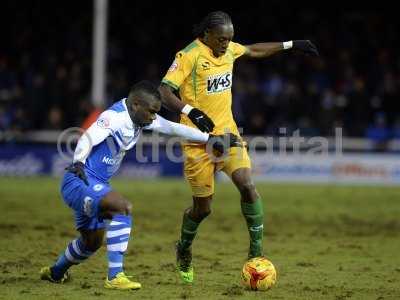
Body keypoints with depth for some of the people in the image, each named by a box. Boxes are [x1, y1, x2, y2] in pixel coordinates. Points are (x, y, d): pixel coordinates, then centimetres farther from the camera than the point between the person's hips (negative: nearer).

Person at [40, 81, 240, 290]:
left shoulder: (140, 116, 4)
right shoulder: (114, 117, -22)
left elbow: (174, 128, 11)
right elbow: (88, 138, -37)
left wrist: (211, 139, 10)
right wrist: (78, 162, -55)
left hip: (95, 186, 10)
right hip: (79, 181, -10)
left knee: (92, 241, 24)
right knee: (123, 208, -31)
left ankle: (55, 273, 49)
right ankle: (115, 276, -28)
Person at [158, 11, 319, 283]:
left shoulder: (228, 49, 5)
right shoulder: (189, 56, -15)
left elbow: (254, 50, 26)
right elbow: (164, 91, -22)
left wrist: (290, 45, 26)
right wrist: (190, 111, -36)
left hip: (227, 132, 5)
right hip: (199, 140, -5)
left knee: (247, 185, -17)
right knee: (203, 207, 3)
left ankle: (256, 249, -6)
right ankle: (184, 249, 33)